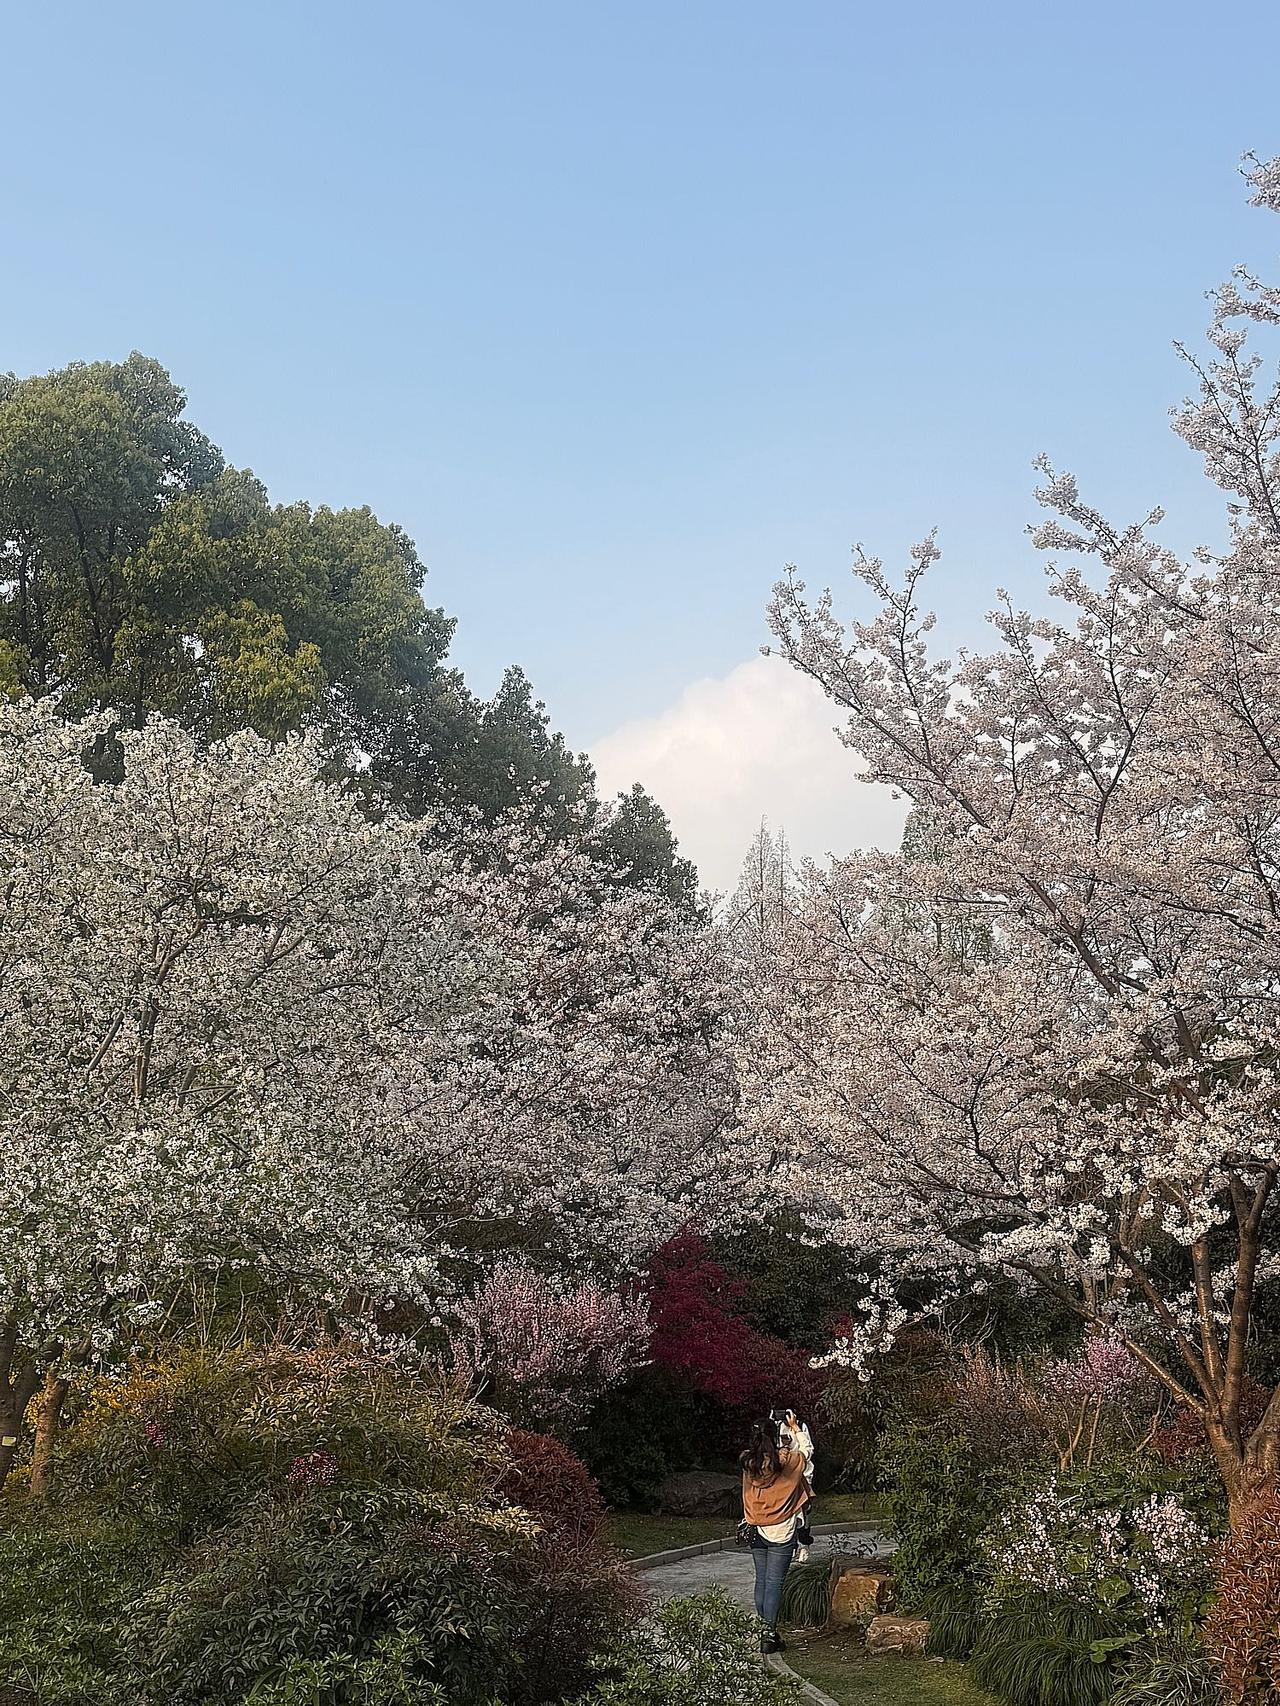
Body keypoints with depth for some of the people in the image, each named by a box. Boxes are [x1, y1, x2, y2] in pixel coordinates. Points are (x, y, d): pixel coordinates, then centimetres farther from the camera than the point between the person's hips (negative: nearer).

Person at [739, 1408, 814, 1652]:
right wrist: (795, 1427, 16)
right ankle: (770, 1635, 0)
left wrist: (769, 1425, 22)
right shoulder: (784, 1461, -16)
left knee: (761, 1580, 14)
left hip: (756, 1530, 5)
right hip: (781, 1531, -4)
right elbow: (807, 1451, 4)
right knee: (775, 1582, -1)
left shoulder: (747, 1462, -5)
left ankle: (763, 1630, 21)